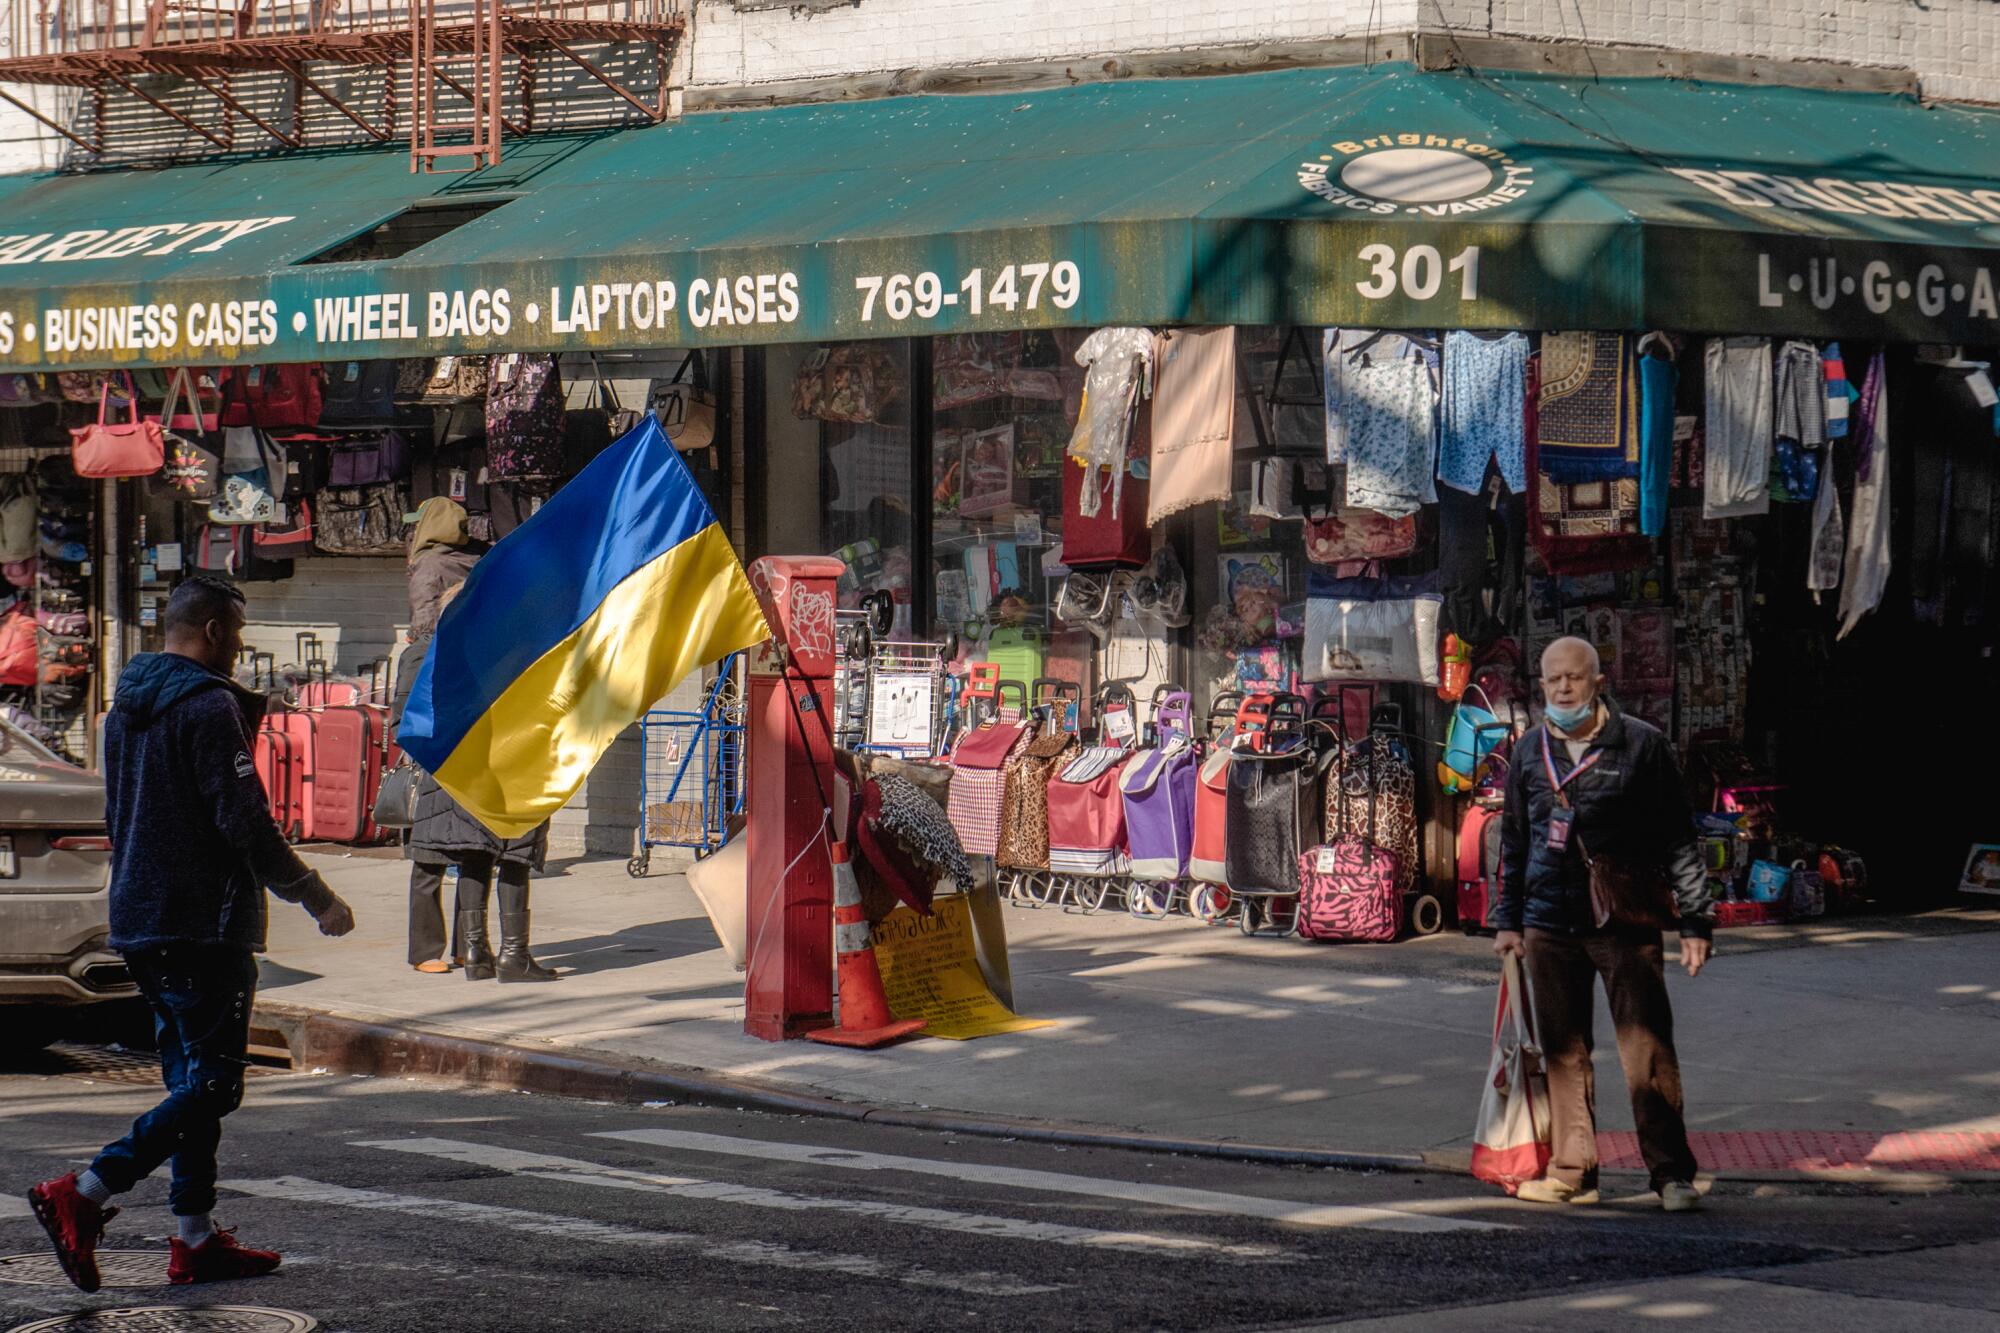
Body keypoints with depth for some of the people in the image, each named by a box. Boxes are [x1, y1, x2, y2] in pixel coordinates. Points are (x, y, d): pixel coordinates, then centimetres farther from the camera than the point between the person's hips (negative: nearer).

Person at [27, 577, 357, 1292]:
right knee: (211, 1085, -7)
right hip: (203, 926, -9)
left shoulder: (126, 707, 15)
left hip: (136, 922, 9)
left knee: (191, 1078, 13)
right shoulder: (209, 707, -14)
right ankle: (83, 1194, -17)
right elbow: (245, 823, -17)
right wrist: (316, 897, -10)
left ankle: (195, 1238, 12)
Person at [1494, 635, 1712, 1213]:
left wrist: (1694, 922, -2)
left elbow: (1678, 839, 1)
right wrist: (1508, 919, 16)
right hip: (1550, 926, 4)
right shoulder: (1530, 752, 11)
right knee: (1563, 1053, 7)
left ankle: (1671, 1174, -5)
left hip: (1625, 924, -4)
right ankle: (1572, 1170, 15)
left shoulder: (1641, 744, -1)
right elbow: (1513, 841, 21)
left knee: (1647, 1052, -9)